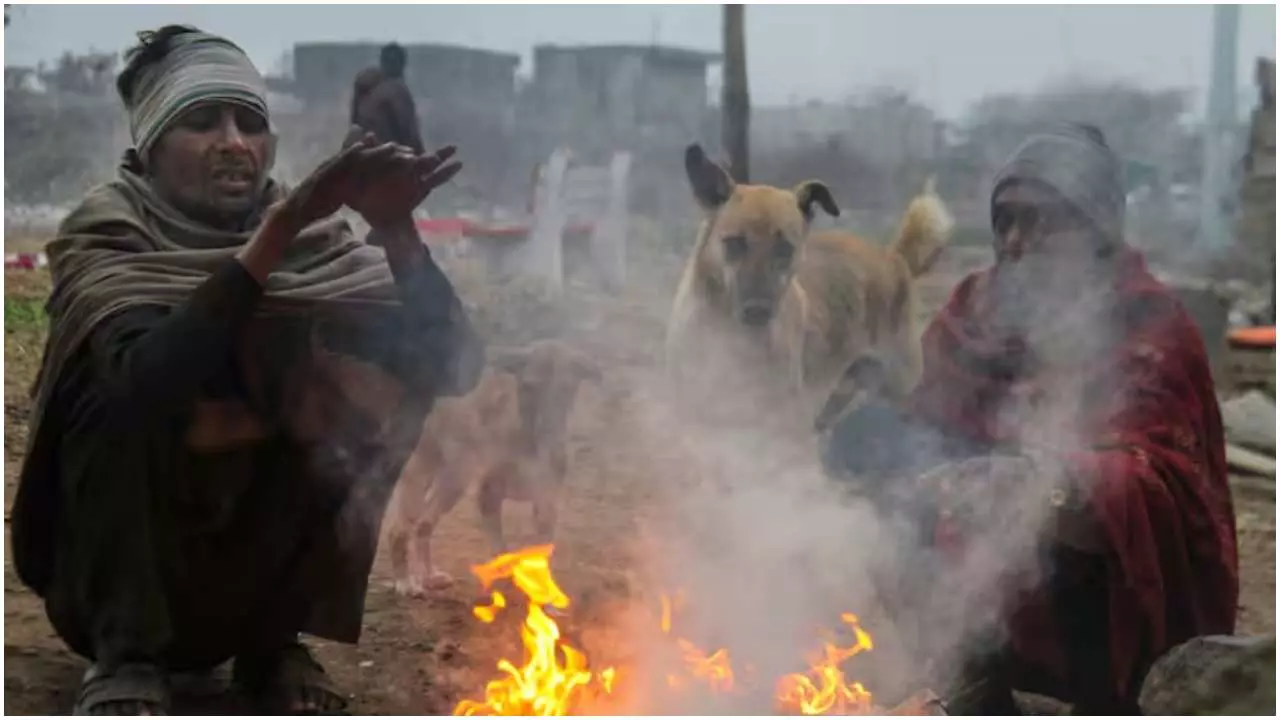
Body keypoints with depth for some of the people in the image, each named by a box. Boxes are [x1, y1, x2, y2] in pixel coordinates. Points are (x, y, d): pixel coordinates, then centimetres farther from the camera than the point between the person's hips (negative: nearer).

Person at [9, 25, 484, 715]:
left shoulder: (314, 239, -8)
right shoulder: (106, 234, -15)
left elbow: (453, 366, -20)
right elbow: (150, 375, -36)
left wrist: (396, 231, -34)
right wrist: (277, 230, -42)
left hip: (257, 551, 3)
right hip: (120, 553, -3)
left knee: (359, 398, -18)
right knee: (132, 393, -28)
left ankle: (272, 643, -3)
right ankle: (125, 656, -15)